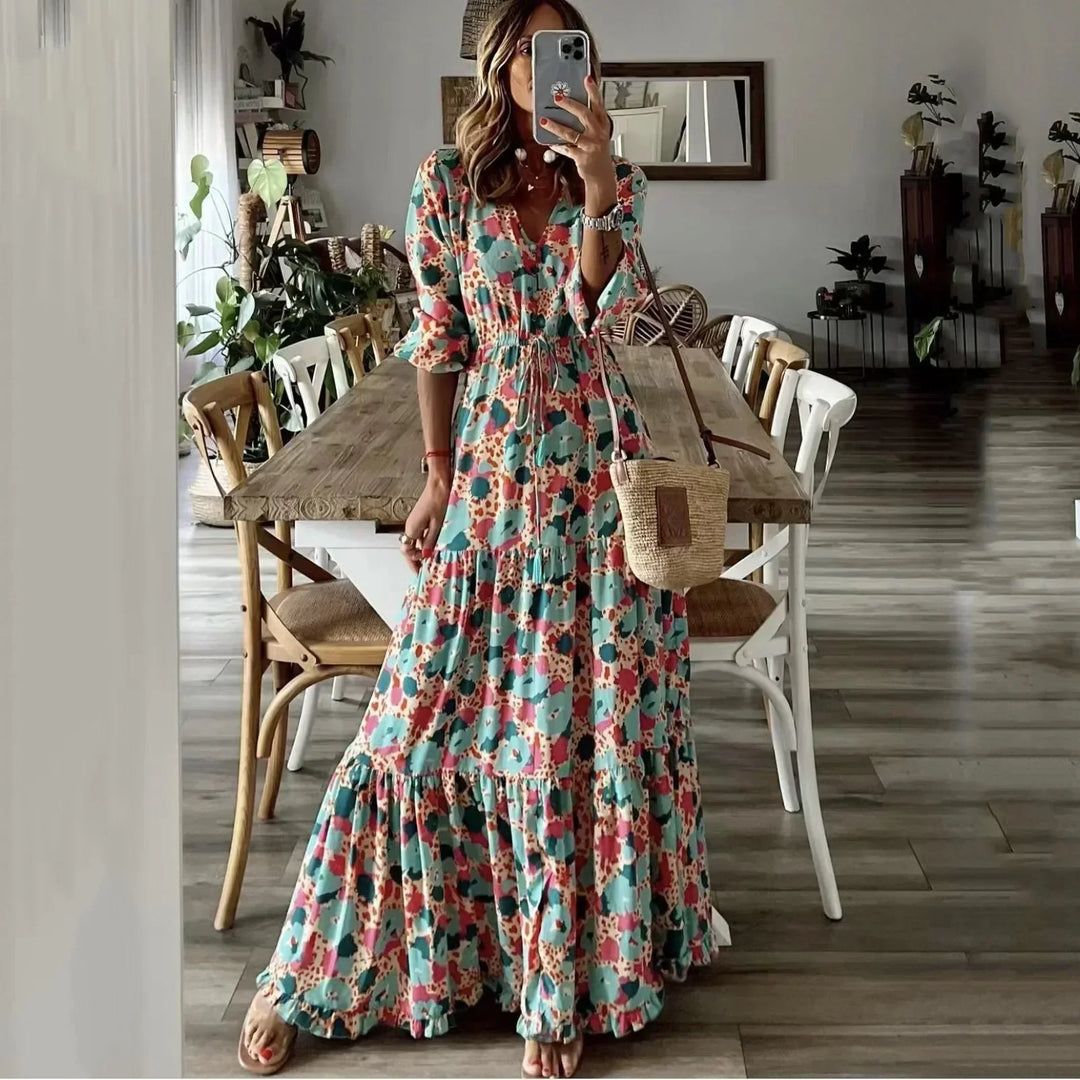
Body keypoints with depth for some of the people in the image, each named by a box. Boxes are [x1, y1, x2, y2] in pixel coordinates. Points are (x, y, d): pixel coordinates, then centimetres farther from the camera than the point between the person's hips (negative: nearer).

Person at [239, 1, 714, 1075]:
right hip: (490, 463, 0)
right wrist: (437, 476, 6)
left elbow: (599, 304, -13)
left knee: (588, 711, 2)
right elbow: (439, 339, 6)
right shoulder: (446, 182, 2)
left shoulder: (614, 180, 3)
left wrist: (595, 188, -27)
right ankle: (307, 972, 15)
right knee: (432, 704, 1)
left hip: (597, 466, 1)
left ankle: (564, 977, 16)